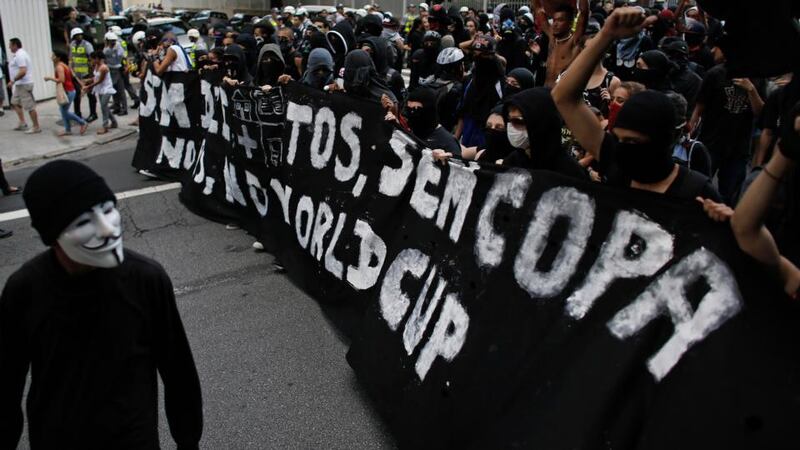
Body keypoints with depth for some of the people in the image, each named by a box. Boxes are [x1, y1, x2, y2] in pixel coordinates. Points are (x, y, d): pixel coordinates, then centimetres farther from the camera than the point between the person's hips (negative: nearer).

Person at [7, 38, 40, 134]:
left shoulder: (20, 55, -19)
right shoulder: (19, 54, 15)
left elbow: (23, 71, -28)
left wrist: (13, 81, -21)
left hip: (24, 84, -11)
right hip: (19, 84, 11)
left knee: (30, 106, -6)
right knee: (15, 103, 19)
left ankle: (36, 127, -1)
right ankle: (22, 123, 23)